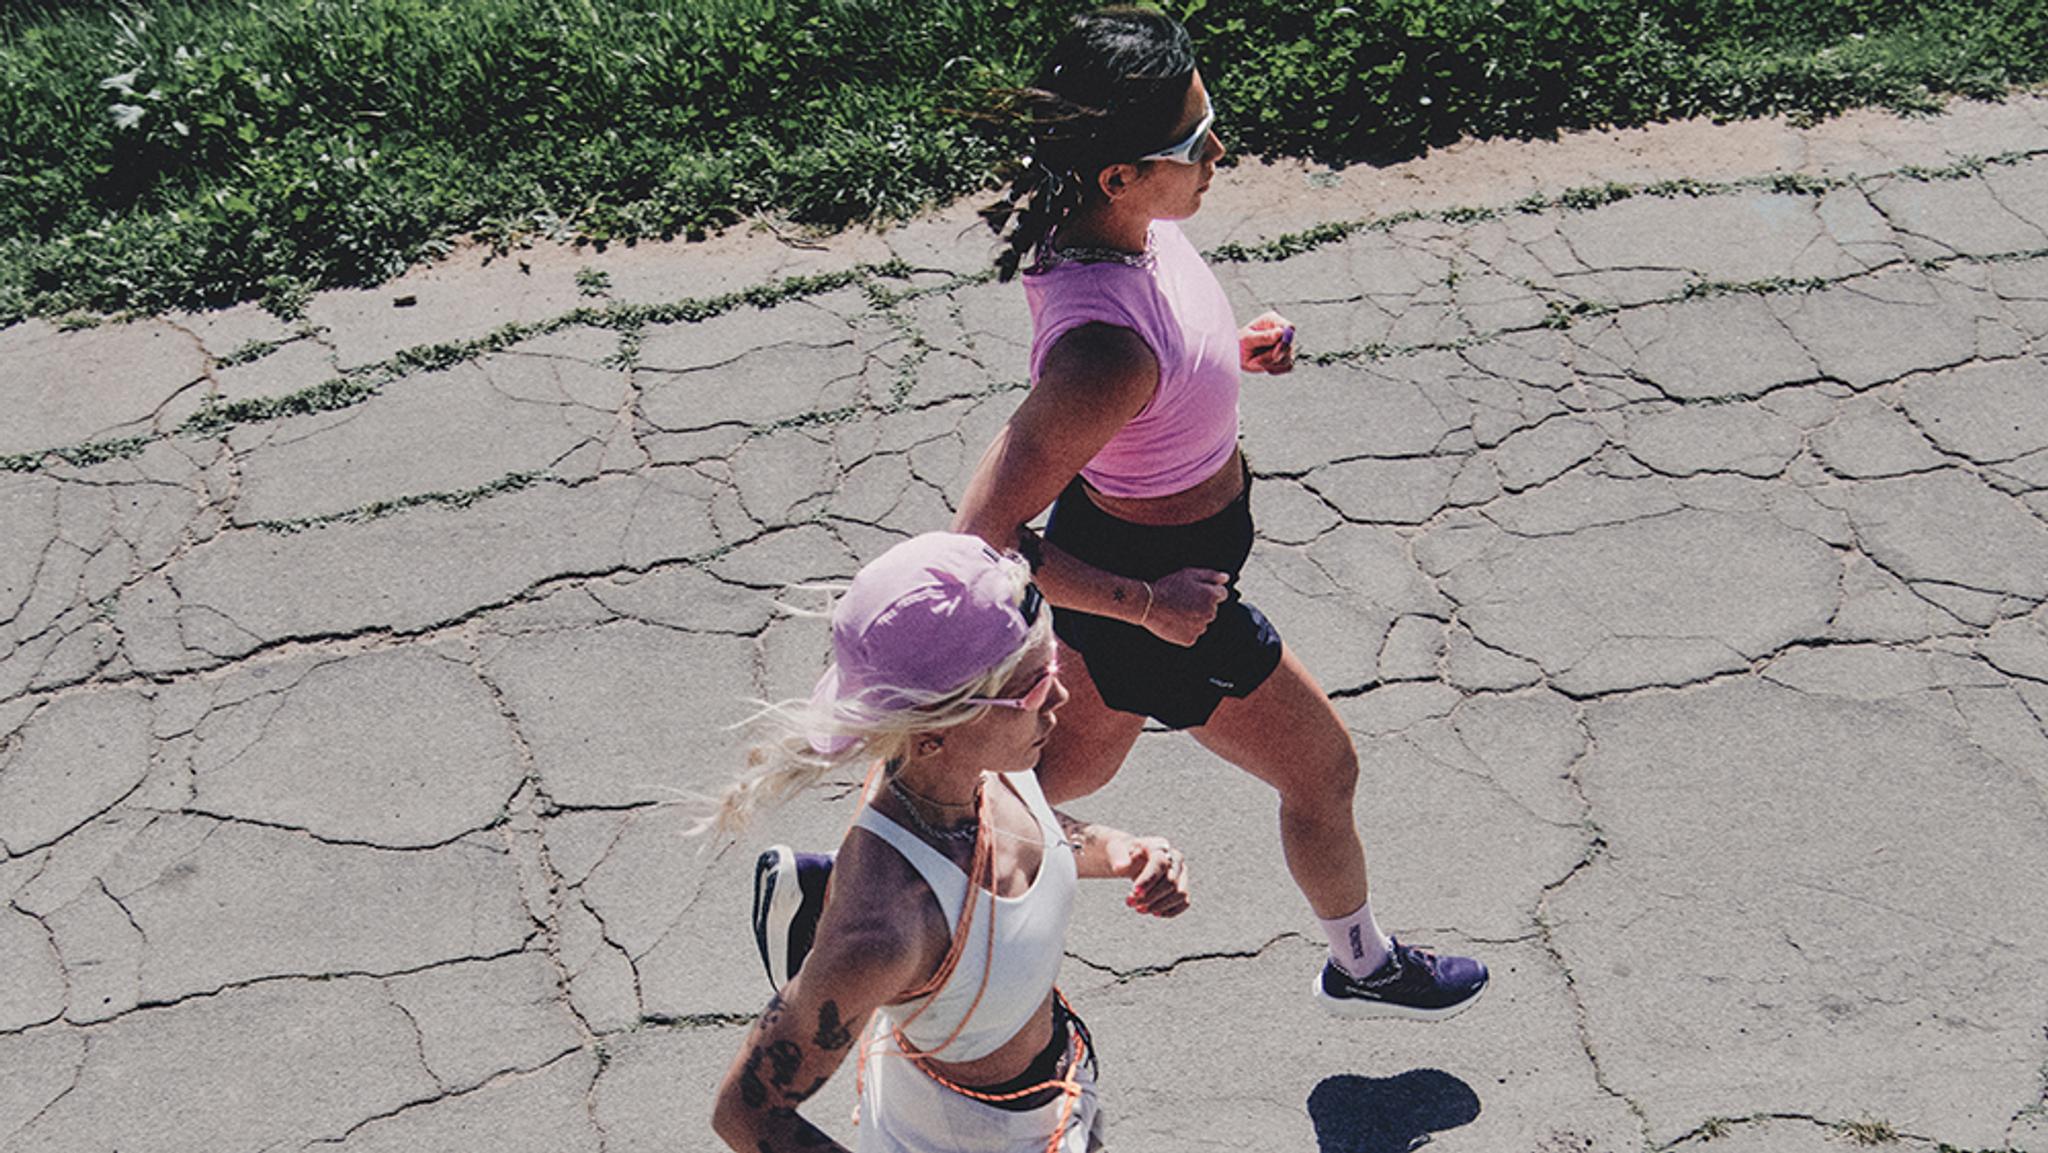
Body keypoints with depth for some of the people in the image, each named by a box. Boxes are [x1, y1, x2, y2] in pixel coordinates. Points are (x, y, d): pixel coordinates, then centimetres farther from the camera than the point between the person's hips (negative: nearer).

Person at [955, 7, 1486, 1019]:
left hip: (1110, 523, 9)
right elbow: (985, 539, -35)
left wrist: (1225, 348, -2)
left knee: (1067, 770, 31)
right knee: (1323, 773, 18)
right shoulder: (1107, 355, -40)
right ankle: (1362, 967, 47)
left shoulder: (1104, 217, -13)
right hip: (1156, 575, -8)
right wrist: (1148, 605, -25)